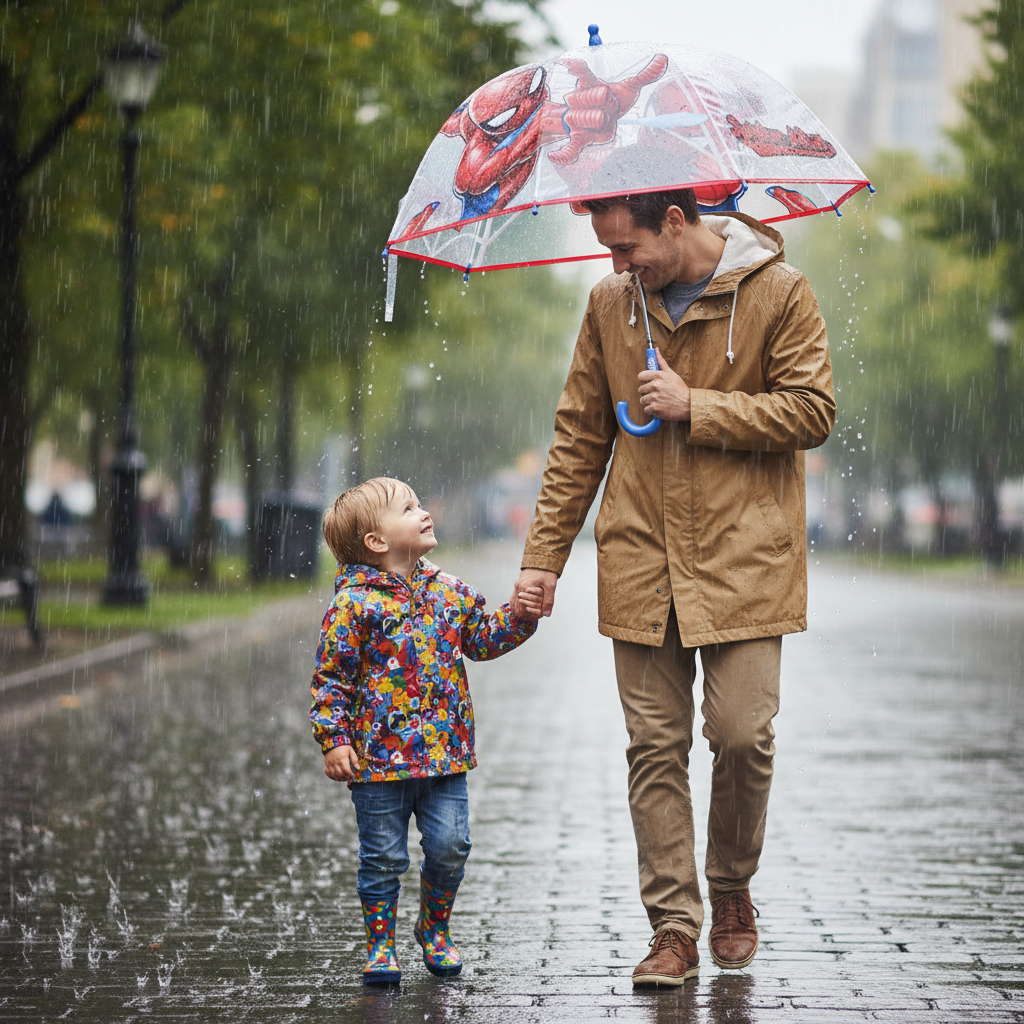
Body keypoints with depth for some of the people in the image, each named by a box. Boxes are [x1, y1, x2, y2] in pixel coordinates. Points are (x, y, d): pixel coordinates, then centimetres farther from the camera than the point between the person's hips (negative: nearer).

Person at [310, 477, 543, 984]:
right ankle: (380, 944, 19)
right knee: (383, 856, 4)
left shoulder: (449, 591, 8)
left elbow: (483, 639, 18)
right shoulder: (354, 603, -9)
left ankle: (435, 927, 27)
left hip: (444, 752, 4)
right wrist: (334, 740, -13)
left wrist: (521, 617, 2)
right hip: (380, 757, -4)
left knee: (449, 847, 3)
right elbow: (330, 677, -7)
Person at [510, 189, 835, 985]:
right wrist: (545, 553, 8)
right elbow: (579, 435, 12)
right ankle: (674, 927, 5)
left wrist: (694, 406, -13)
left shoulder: (778, 292, -4)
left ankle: (732, 891, 20)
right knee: (656, 746, 0)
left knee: (742, 733, -5)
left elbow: (812, 411, -7)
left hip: (744, 560, -3)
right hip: (640, 562, 3)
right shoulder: (611, 303, 7)